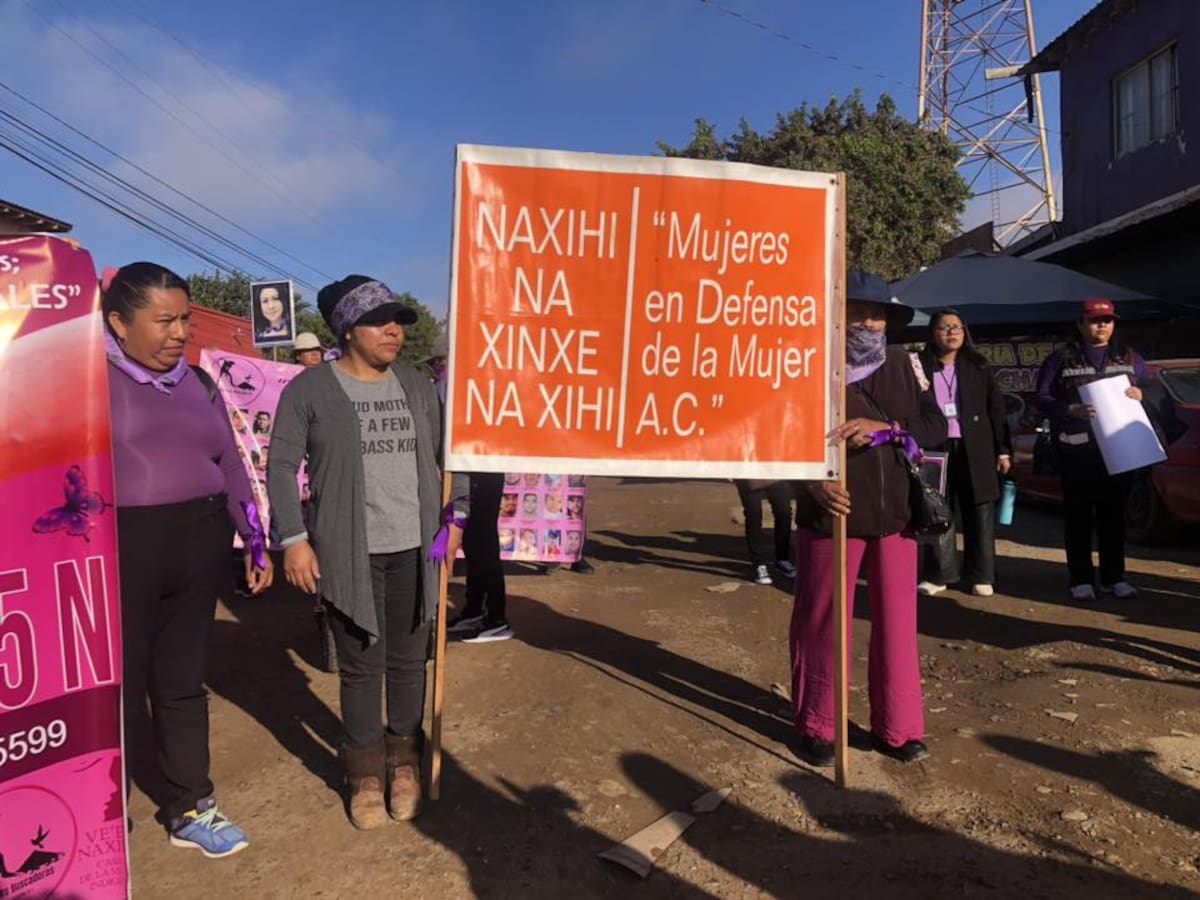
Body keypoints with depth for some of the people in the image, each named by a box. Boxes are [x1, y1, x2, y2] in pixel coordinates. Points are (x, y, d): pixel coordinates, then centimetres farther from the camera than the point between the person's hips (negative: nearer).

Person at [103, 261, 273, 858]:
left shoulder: (197, 383, 11)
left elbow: (230, 467, 14)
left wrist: (256, 543, 12)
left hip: (198, 547, 5)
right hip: (117, 549, -5)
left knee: (182, 680, 14)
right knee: (114, 680, 6)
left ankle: (189, 809, 27)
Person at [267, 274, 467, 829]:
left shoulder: (417, 387, 9)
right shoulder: (310, 389, -4)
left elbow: (447, 454, 15)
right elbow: (281, 466, -4)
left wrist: (455, 516, 7)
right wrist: (293, 538, -10)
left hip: (415, 550, 4)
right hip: (349, 554, -3)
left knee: (408, 660, 12)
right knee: (361, 666, 5)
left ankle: (404, 763, 30)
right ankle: (365, 773, 24)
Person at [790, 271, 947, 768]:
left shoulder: (904, 365, 8)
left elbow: (936, 425, 1)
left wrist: (885, 427, -18)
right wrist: (814, 483, -26)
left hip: (895, 516, 4)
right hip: (830, 516, -3)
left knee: (897, 621, 10)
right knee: (822, 622, 6)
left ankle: (896, 727, 26)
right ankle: (816, 726, 23)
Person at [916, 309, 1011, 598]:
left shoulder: (979, 366, 8)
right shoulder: (920, 366, 5)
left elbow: (996, 408, 7)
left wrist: (1003, 450, 2)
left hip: (975, 450, 1)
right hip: (934, 449, -1)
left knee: (979, 512, 4)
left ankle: (981, 576, 13)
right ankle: (938, 574, 13)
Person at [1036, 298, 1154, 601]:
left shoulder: (1129, 357, 14)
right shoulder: (1061, 359, 3)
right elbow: (1043, 399, -1)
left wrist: (1141, 394, -5)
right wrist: (1071, 410, -19)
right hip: (1077, 450, -3)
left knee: (1114, 515, 8)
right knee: (1078, 516, 1)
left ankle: (1114, 577, 18)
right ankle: (1081, 579, 8)